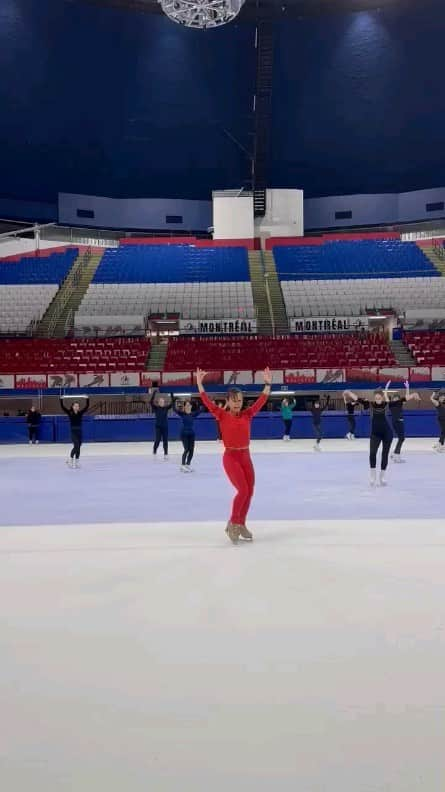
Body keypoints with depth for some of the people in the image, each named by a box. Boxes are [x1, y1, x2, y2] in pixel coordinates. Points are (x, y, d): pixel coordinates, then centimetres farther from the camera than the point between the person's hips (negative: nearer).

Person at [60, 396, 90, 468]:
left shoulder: (81, 413, 5)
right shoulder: (70, 413, -2)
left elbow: (87, 406, 2)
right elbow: (62, 407, -11)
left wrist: (87, 399, -8)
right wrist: (62, 399, -20)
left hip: (79, 431, 4)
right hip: (73, 431, -4)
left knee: (78, 447, 6)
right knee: (76, 446, -16)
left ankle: (76, 462, 14)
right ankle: (70, 459, 2)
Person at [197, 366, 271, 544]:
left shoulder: (247, 414, 5)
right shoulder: (222, 415, -5)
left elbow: (261, 401, 1)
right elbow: (207, 401, -13)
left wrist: (267, 384, -5)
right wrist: (199, 383, -19)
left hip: (246, 457, 5)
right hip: (230, 457, -5)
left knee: (249, 492, 7)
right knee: (243, 490, -15)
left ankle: (241, 525, 24)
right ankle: (232, 523, 3)